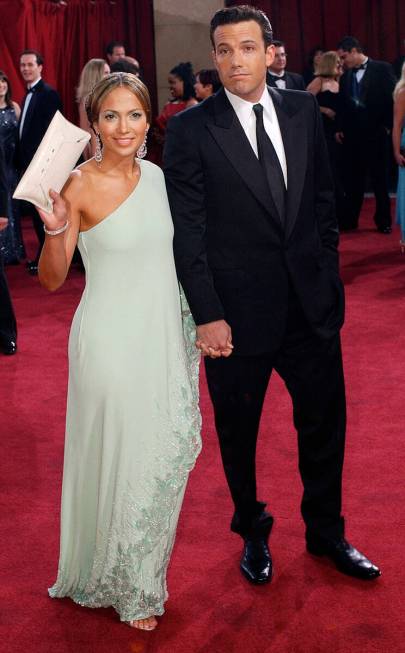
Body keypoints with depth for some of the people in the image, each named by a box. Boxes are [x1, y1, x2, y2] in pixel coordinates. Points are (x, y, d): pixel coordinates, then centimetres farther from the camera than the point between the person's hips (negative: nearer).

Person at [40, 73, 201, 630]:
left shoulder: (155, 175, 3)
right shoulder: (79, 186, -14)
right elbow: (51, 280, -13)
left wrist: (197, 321, 13)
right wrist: (55, 229, -31)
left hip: (165, 337, 6)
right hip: (113, 343, -6)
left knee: (167, 453, 16)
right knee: (120, 457, 7)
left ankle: (143, 572, 41)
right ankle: (120, 585, 31)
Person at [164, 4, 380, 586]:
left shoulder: (303, 110, 3)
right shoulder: (191, 130, -9)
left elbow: (324, 198, 11)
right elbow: (188, 231, -11)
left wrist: (328, 271, 8)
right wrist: (207, 315, -14)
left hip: (312, 303, 4)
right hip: (237, 313, -3)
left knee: (325, 423, 15)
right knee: (238, 432, 14)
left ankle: (326, 532, 37)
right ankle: (252, 533, 37)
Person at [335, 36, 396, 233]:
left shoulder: (382, 69, -3)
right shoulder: (346, 75, 10)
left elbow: (392, 98, -5)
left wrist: (388, 125, -8)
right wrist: (339, 128, 7)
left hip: (376, 133, -4)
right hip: (352, 135, 4)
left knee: (380, 179, 3)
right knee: (352, 180, 6)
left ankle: (383, 221, 12)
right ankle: (350, 220, 14)